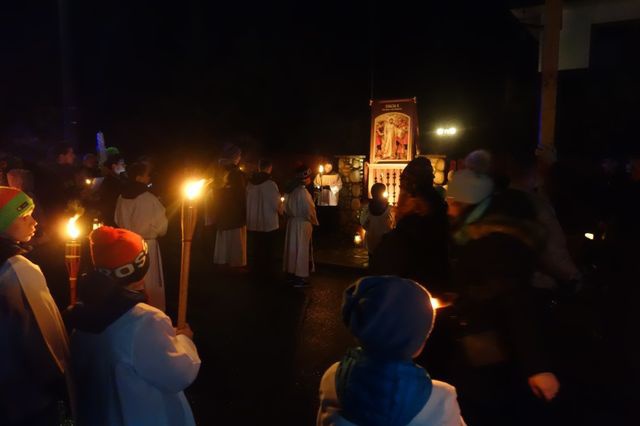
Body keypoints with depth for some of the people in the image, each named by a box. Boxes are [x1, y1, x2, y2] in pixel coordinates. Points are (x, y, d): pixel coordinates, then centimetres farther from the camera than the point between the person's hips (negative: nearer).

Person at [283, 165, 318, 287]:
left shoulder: (292, 191, 5)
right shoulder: (303, 192, -19)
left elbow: (287, 207, 12)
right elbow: (309, 210, -17)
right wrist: (315, 222, -1)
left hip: (292, 222, 8)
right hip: (302, 223, -8)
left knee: (293, 248, 14)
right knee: (301, 249, 0)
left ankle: (292, 273, 23)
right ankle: (300, 277, 6)